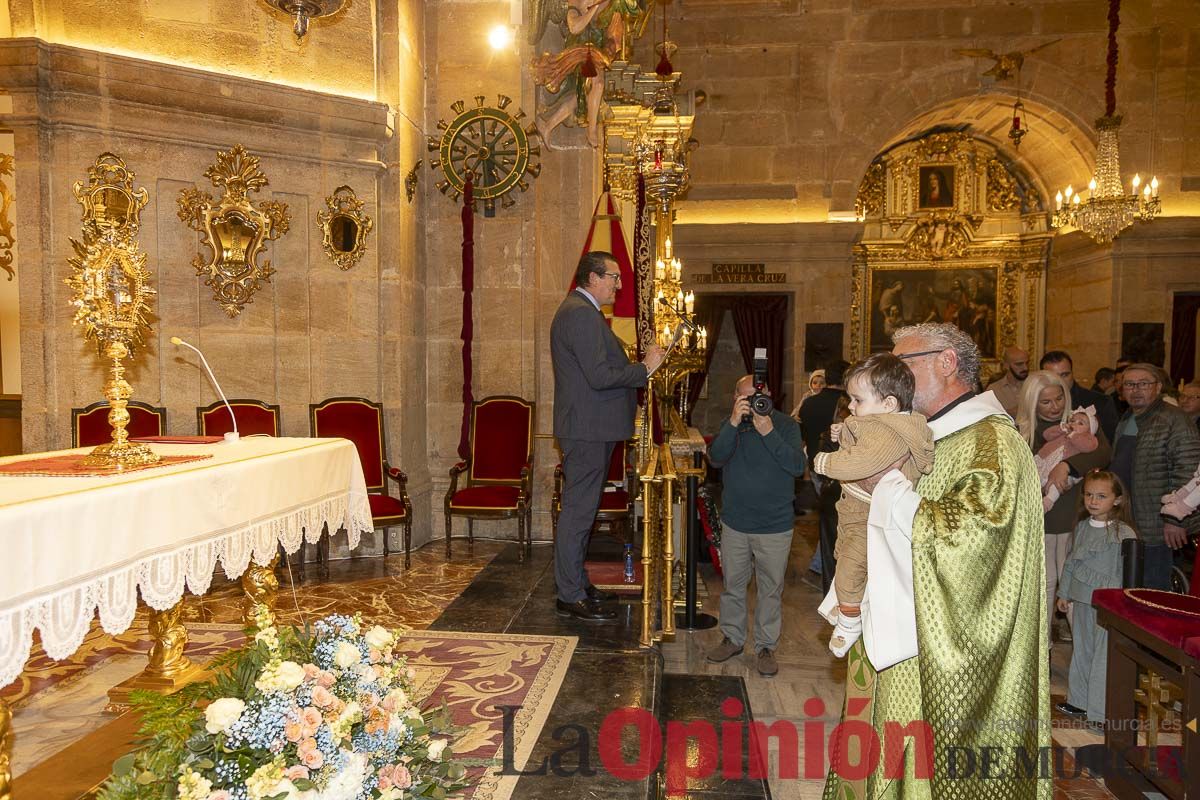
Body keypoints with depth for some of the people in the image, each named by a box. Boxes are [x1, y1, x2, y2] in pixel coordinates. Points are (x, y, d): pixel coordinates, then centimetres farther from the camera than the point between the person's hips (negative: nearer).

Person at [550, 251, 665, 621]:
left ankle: (577, 583, 28)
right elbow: (599, 375, -24)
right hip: (587, 428, -11)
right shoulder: (582, 313, -17)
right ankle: (570, 597, 5)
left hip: (588, 427, 11)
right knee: (578, 511, -4)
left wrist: (639, 364, 9)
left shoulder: (580, 310, 18)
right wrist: (644, 368, -14)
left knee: (581, 509, 17)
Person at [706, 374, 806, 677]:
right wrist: (734, 423, -26)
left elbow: (797, 466, -17)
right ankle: (732, 638, 31)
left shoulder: (786, 425, -6)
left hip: (775, 526, -2)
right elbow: (716, 458, -14)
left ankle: (766, 646, 23)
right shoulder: (731, 424, 1)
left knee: (771, 589, 8)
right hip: (735, 523, 2)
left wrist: (768, 433, -27)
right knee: (732, 584, 14)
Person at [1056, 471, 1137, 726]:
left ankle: (1100, 712, 8)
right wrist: (1064, 593, 18)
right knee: (1081, 650, 17)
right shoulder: (1082, 527, 7)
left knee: (1104, 655, -2)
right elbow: (1070, 562, 15)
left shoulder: (1124, 533, -12)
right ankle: (1079, 701, 31)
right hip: (1082, 600, 7)